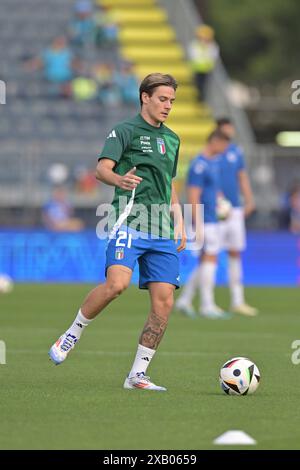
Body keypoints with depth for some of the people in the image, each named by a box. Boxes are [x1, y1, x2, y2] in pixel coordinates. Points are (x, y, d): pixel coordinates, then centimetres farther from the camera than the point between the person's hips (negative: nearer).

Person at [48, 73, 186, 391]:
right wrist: (119, 179, -34)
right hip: (130, 219, -6)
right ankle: (71, 335, -5)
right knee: (116, 283, -27)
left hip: (163, 231, 6)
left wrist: (179, 221, 20)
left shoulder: (171, 139, 21)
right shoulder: (125, 131, 1)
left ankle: (138, 374, 2)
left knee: (164, 300, -5)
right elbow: (102, 168, -12)